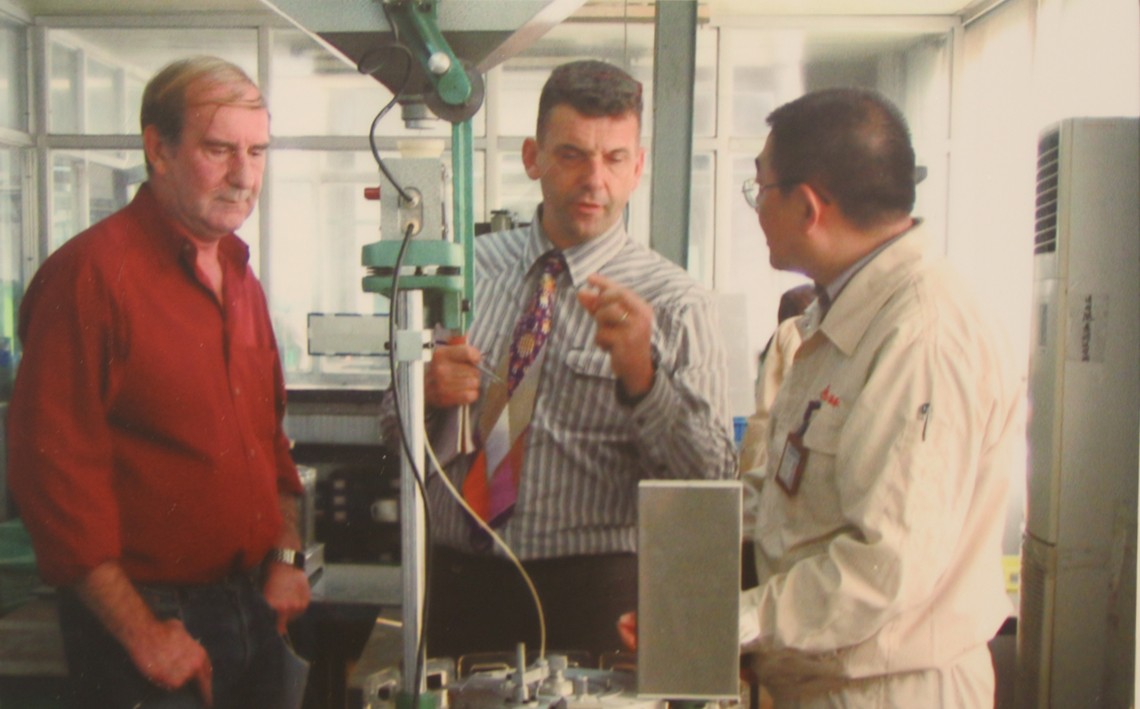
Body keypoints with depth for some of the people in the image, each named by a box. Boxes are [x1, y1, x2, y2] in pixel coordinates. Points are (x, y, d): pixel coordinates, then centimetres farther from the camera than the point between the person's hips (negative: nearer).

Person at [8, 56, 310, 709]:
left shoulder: (237, 274, 9)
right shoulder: (93, 271, -16)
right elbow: (55, 471, -20)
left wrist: (286, 556, 6)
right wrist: (142, 634, -17)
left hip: (255, 606, 8)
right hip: (147, 614, -7)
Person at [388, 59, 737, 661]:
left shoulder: (676, 304, -5)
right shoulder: (467, 269, 5)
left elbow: (713, 487, -13)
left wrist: (640, 375, -26)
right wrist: (426, 394, -10)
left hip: (591, 595, -2)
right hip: (455, 582, 3)